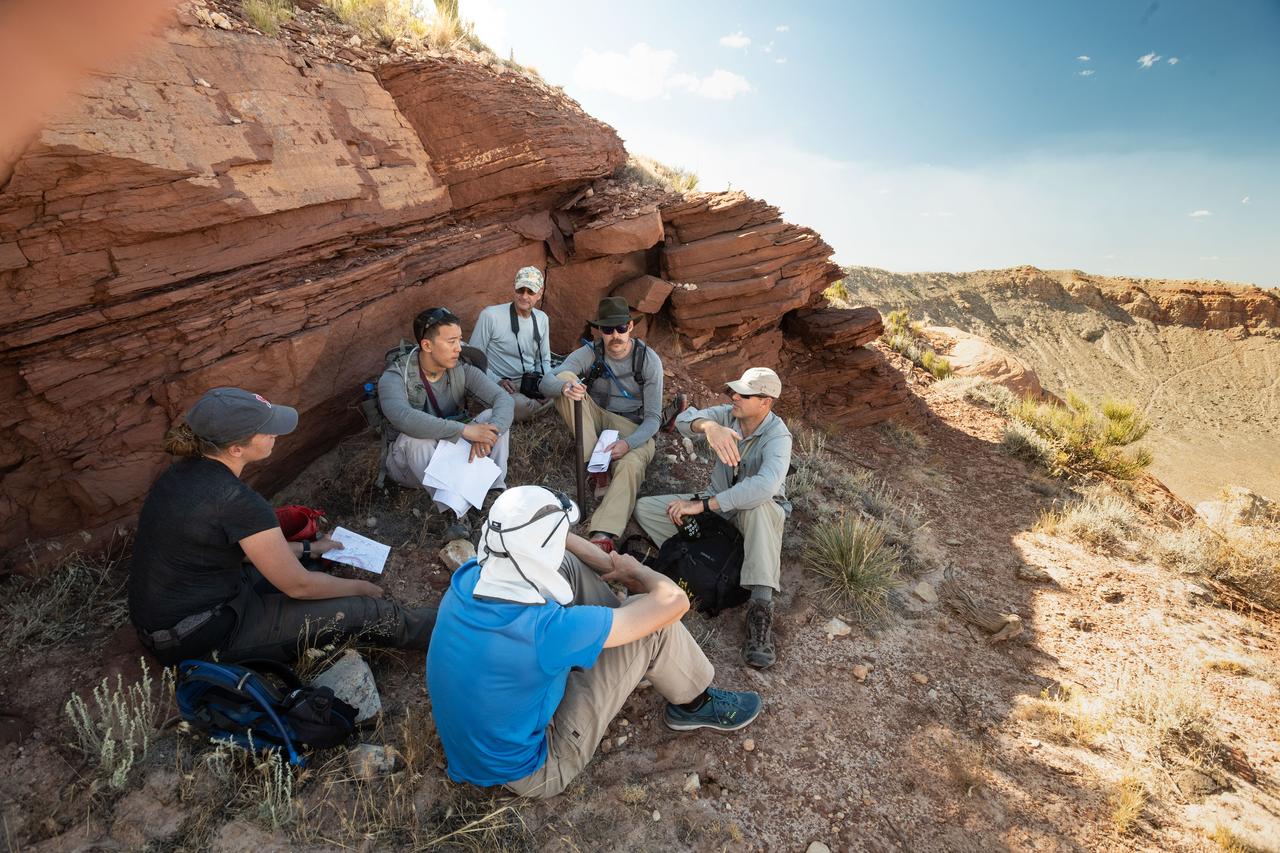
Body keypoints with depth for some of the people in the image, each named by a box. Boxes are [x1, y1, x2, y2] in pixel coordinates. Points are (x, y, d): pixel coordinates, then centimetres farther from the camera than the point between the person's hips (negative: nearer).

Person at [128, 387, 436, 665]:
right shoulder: (236, 501, -30)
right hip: (202, 637, -9)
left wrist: (308, 548, 17)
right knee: (364, 611, -6)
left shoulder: (188, 470, -2)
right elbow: (298, 585, -17)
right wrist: (361, 588, -1)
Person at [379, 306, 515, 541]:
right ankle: (456, 513, -38)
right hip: (414, 462, -3)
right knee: (415, 437, -37)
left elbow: (504, 399, -20)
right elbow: (402, 417, -41)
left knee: (493, 417, -19)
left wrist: (488, 434, -40)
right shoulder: (395, 377, -19)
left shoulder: (463, 370, -8)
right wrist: (464, 429, -45)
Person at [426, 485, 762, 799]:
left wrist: (612, 566, -1)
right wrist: (635, 569, -9)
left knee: (568, 565, -1)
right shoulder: (545, 630, -38)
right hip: (525, 773, -6)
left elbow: (532, 541, 3)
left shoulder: (466, 580, -18)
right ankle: (695, 704, 16)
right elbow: (674, 600, -30)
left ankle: (635, 668, 23)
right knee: (653, 622, -16)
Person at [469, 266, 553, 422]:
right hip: (499, 384, -5)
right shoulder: (490, 315, -11)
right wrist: (497, 381, -18)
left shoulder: (542, 319, 8)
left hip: (531, 382, 6)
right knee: (522, 408, -38)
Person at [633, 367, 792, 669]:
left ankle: (761, 607, -41)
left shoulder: (778, 436, -25)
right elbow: (684, 419, -27)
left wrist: (702, 504, -44)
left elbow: (765, 486, -44)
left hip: (762, 513, -5)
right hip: (718, 503, 5)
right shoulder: (727, 415, -10)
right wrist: (708, 426, -51)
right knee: (644, 508, -10)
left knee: (756, 506, -43)